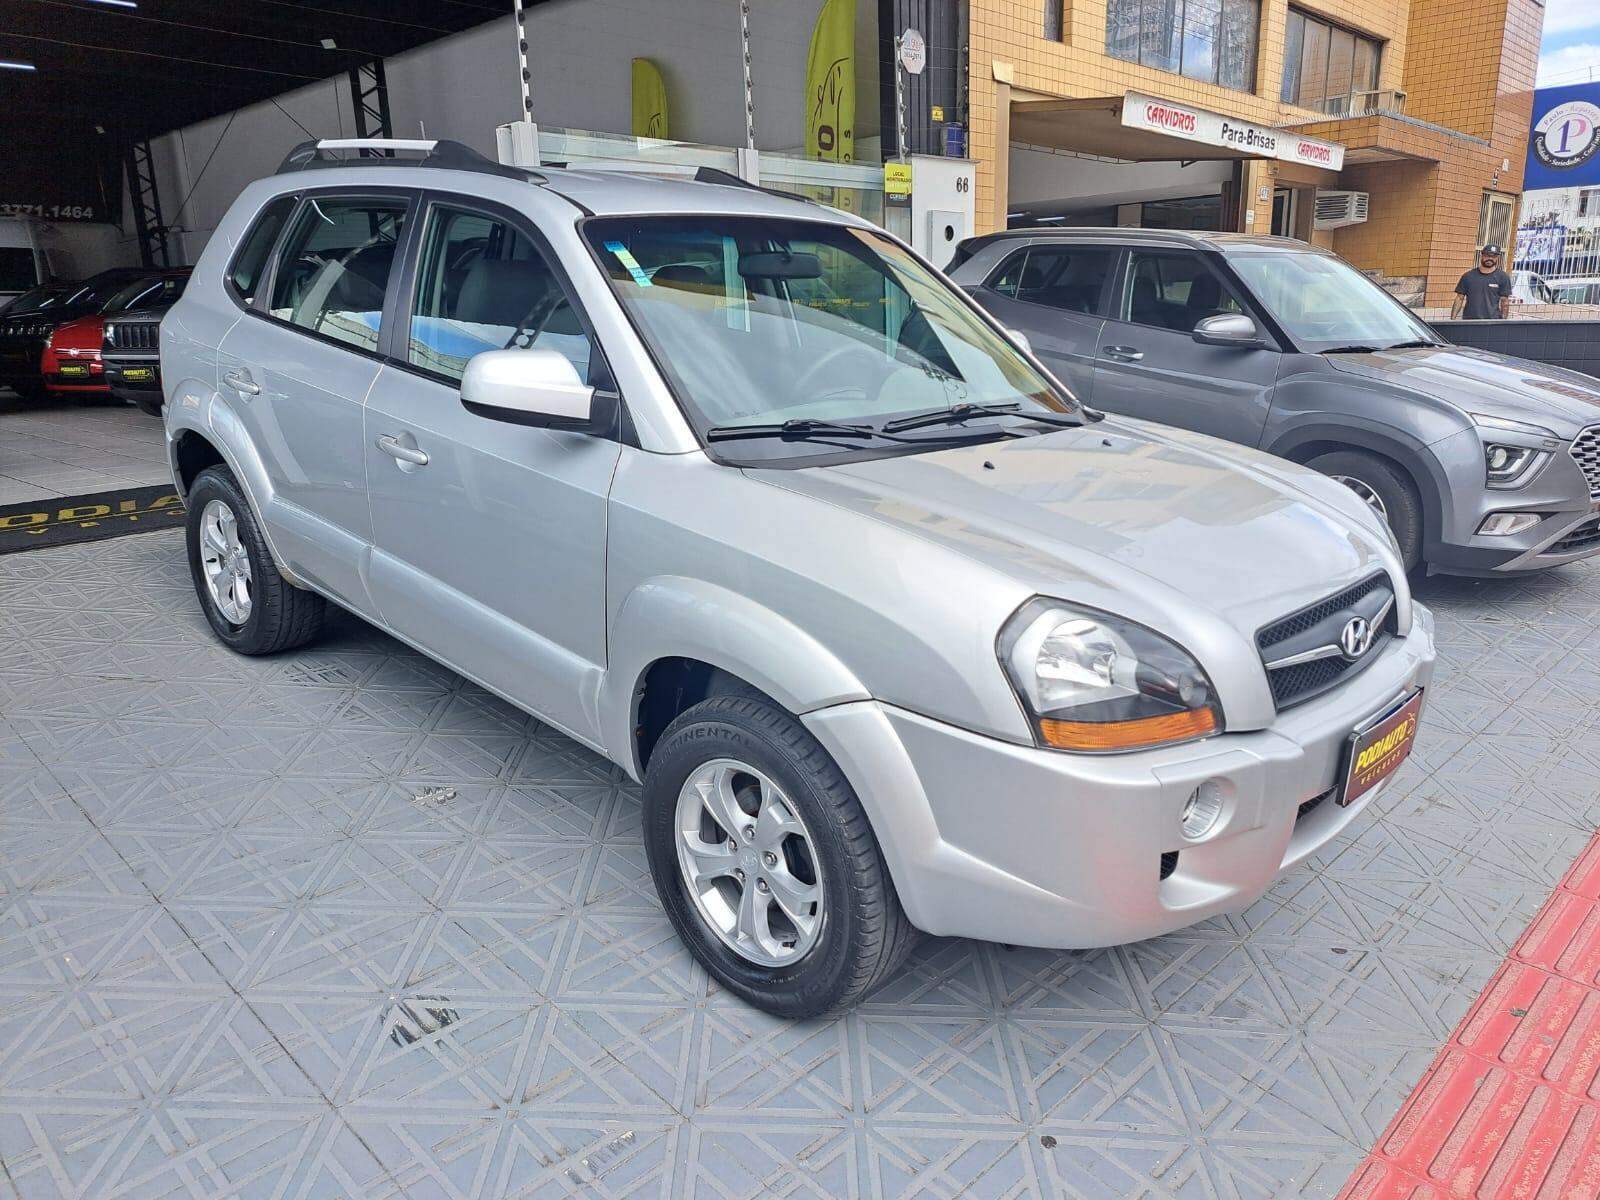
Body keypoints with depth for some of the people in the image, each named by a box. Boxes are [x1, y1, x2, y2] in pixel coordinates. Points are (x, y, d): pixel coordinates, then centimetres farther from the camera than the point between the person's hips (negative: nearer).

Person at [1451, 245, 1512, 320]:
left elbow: (1504, 302, 5)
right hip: (1469, 322, 1)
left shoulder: (1502, 277, 5)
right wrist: (1452, 319, 0)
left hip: (1492, 321, -1)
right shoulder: (1468, 276, 9)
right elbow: (1459, 298, 8)